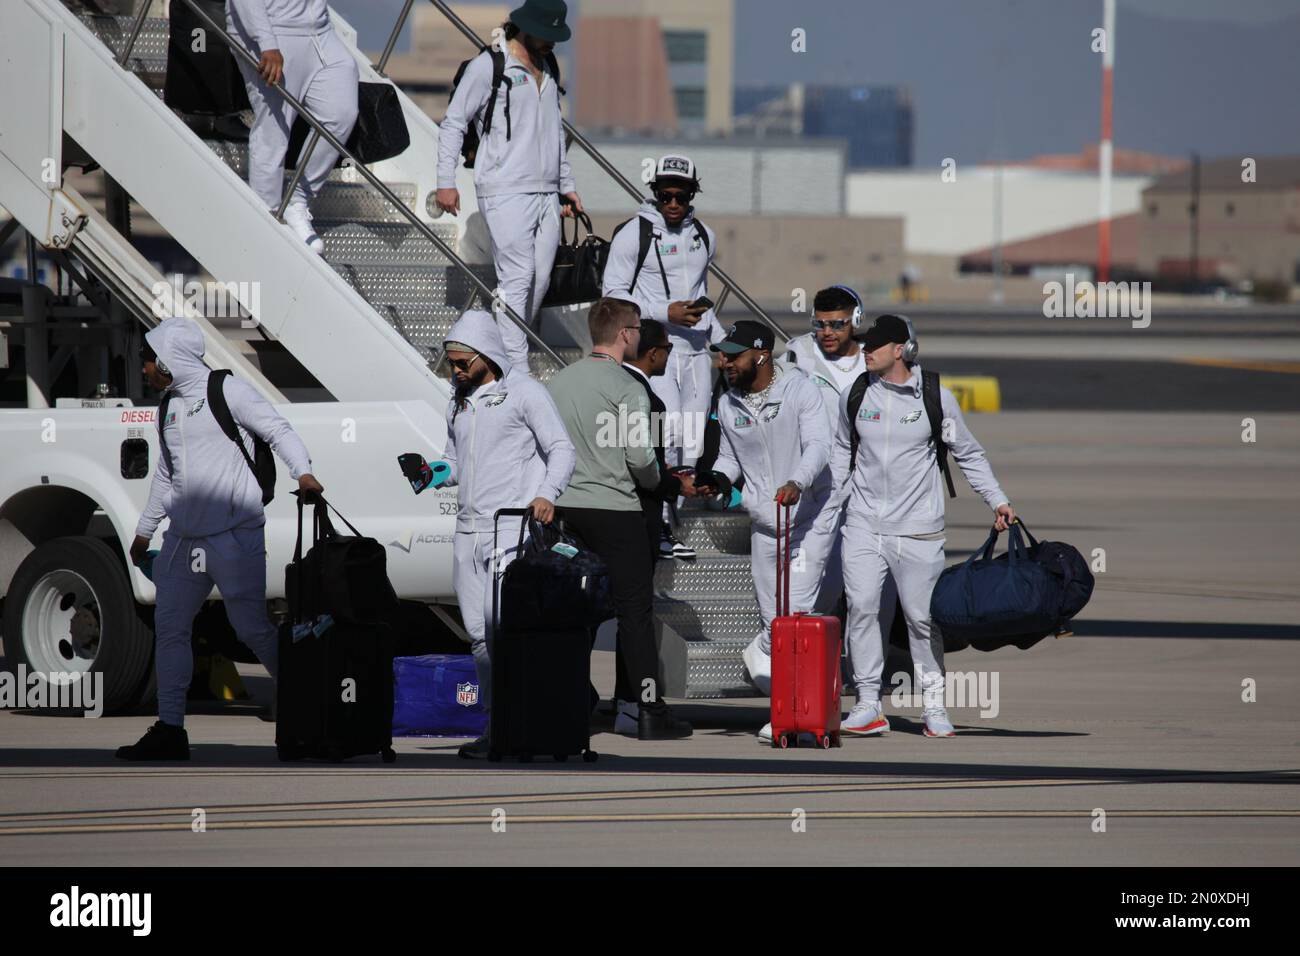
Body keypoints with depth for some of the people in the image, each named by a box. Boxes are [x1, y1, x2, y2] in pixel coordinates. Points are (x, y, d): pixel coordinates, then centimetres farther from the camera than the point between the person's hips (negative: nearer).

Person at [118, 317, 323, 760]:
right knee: (169, 627, 3)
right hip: (184, 540, 8)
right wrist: (145, 529, 31)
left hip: (235, 537, -8)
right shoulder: (170, 404, 17)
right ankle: (170, 730, 6)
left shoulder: (227, 393, -6)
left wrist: (303, 473, -26)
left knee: (253, 629, -8)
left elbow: (277, 429, -10)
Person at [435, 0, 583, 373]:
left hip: (546, 194, 7)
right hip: (505, 193, -7)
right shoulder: (488, 66, -5)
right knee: (517, 279, -12)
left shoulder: (548, 68, 17)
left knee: (540, 280, 3)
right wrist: (446, 182, -10)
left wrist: (567, 184, 27)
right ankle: (517, 372, -13)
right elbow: (453, 123, -4)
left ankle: (507, 351, 13)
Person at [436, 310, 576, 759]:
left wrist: (546, 494, -22)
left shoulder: (524, 392, -2)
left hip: (512, 527, -7)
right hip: (469, 528, 7)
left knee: (501, 623, -17)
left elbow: (561, 449, -6)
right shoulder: (460, 401, 20)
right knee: (479, 632, 4)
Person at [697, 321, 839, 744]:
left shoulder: (800, 389, -10)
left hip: (811, 518, -5)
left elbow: (818, 445, -20)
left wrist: (798, 482, -38)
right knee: (773, 619, 4)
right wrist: (714, 479, -2)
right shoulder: (728, 404, 7)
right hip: (764, 524, 5)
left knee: (796, 610, -19)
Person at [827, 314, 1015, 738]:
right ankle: (868, 706, -5)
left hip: (917, 528, -2)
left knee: (921, 616, 0)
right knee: (861, 608, -9)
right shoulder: (855, 396, 5)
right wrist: (837, 498, 14)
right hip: (864, 524, 2)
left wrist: (997, 500, 3)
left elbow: (968, 454, 8)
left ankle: (934, 705, 13)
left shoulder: (935, 398, -2)